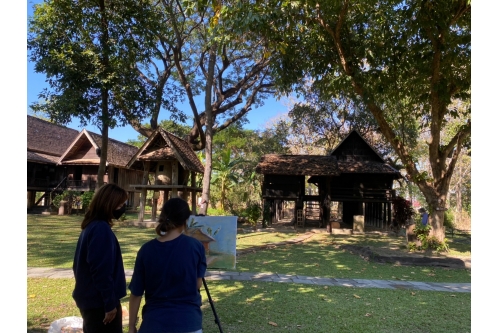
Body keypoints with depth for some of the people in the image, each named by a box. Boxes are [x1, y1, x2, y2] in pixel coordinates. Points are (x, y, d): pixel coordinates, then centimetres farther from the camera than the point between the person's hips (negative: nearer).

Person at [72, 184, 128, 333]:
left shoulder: (90, 226, 8)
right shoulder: (101, 229, -21)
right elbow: (101, 271, -24)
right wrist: (110, 303, -18)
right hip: (100, 302, -9)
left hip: (90, 299, 9)